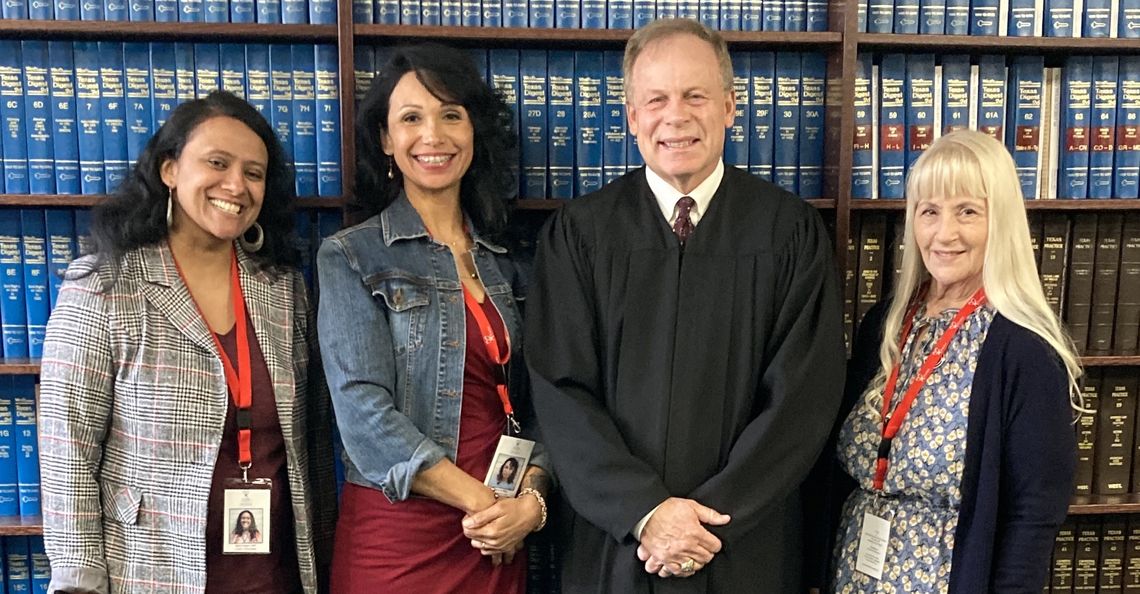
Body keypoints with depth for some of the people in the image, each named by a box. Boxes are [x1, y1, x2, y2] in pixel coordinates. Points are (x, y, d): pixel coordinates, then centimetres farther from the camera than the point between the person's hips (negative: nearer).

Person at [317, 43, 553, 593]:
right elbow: (363, 411, -14)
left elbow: (530, 402, 7)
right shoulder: (350, 256, -6)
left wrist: (531, 498, -10)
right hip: (397, 536, -4)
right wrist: (483, 502, -14)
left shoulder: (501, 262, 8)